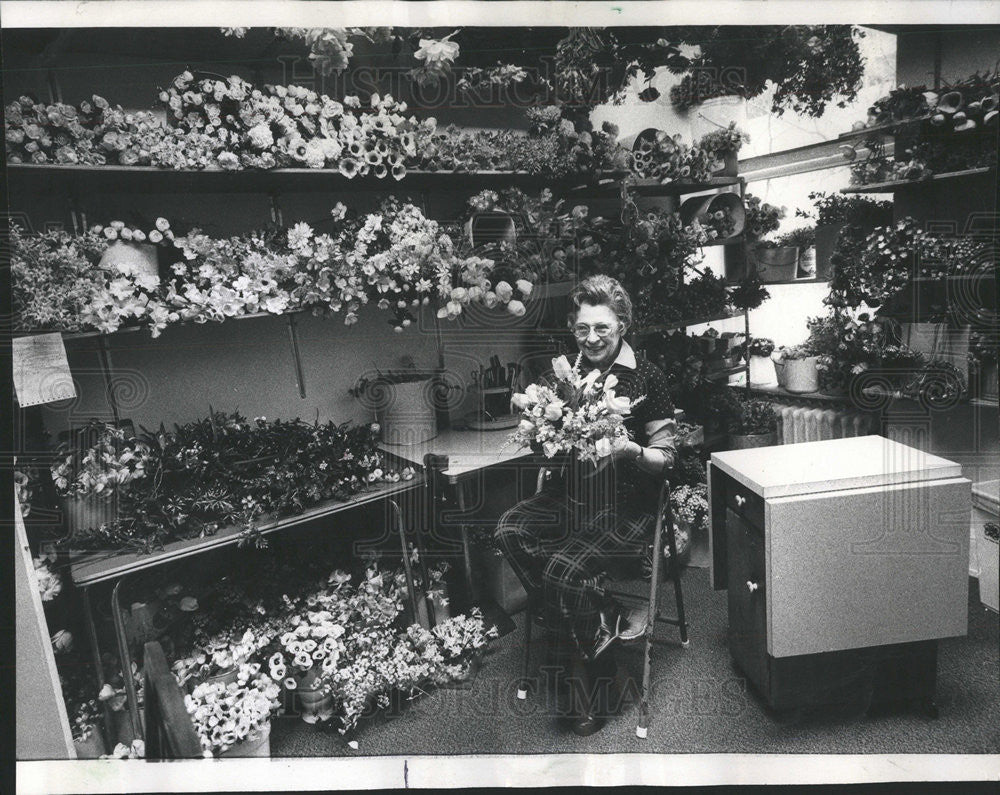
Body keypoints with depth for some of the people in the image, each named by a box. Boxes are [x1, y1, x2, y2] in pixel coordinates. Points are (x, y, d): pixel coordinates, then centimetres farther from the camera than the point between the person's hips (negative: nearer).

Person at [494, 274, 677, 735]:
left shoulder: (647, 378, -5)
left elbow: (666, 458, -4)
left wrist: (631, 451, -25)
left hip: (627, 509, -5)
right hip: (571, 494, 5)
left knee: (564, 569, -26)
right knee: (509, 531, -21)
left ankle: (591, 685, 2)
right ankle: (607, 621, -11)